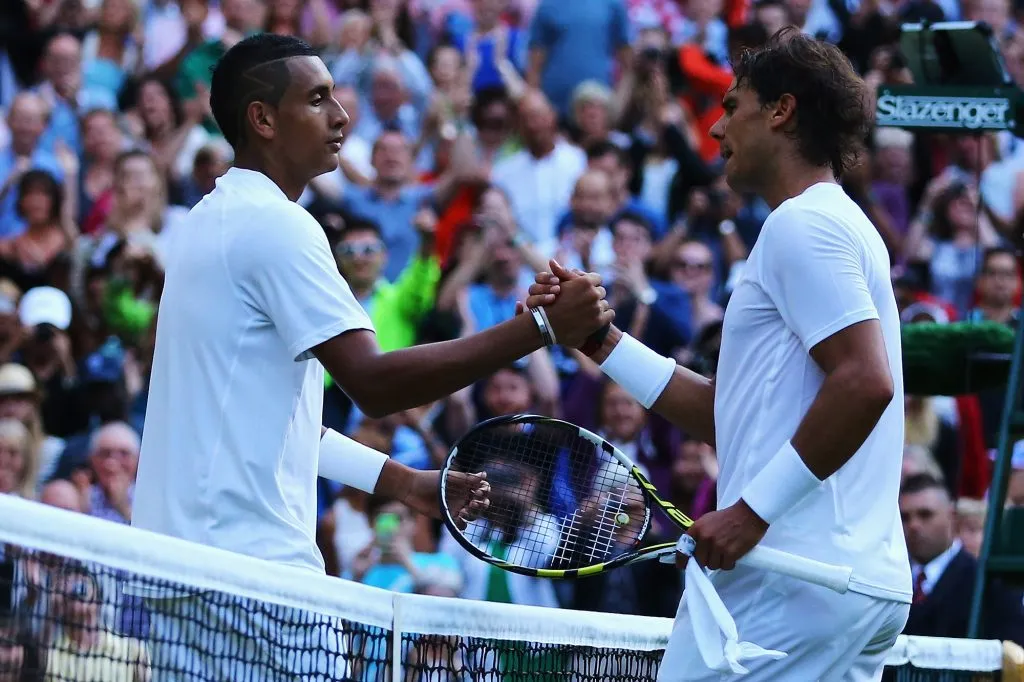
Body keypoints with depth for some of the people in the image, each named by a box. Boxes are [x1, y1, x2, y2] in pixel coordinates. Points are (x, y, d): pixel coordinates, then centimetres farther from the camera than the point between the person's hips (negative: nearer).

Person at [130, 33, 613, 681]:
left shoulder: (214, 221, 20)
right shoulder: (275, 225, -11)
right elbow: (373, 382, -20)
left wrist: (404, 482, 20)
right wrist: (542, 328, -23)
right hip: (252, 567, -10)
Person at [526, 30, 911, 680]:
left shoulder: (801, 224, -7)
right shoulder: (835, 226, 24)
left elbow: (865, 381, -21)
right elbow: (727, 416, 23)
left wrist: (754, 509, -21)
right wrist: (600, 338, 20)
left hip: (789, 578, -10)